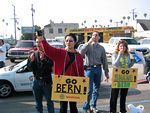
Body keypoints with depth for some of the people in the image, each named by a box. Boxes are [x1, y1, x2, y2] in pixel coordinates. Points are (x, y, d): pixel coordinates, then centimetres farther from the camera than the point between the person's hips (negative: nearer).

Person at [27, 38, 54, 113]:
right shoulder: (33, 54, 7)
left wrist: (43, 60, -32)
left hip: (47, 81, -4)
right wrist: (32, 61, -15)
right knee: (38, 102, 16)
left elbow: (50, 66, -17)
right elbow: (29, 68, 4)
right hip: (36, 81, 4)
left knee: (49, 101, 8)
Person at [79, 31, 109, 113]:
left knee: (96, 89, 10)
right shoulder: (88, 46, 2)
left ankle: (93, 106, 25)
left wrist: (106, 73, 9)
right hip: (89, 69, -3)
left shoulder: (101, 48, 10)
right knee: (89, 90, -7)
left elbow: (104, 61, 12)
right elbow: (81, 52, -18)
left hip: (98, 69, 4)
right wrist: (89, 42, -17)